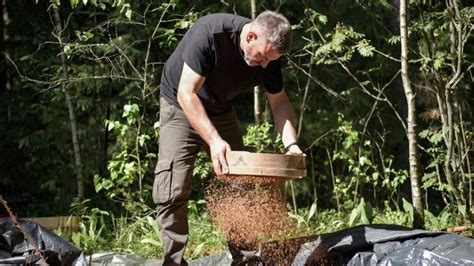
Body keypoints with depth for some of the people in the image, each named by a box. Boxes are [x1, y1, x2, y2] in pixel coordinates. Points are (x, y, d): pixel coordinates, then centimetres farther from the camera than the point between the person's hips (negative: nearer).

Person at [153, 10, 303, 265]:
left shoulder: (268, 55, -16)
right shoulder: (208, 34, -33)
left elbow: (279, 102, -4)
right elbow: (187, 93, -34)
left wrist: (291, 144, -20)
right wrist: (214, 140, -43)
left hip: (221, 112, 5)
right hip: (181, 108, -5)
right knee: (173, 194, -16)